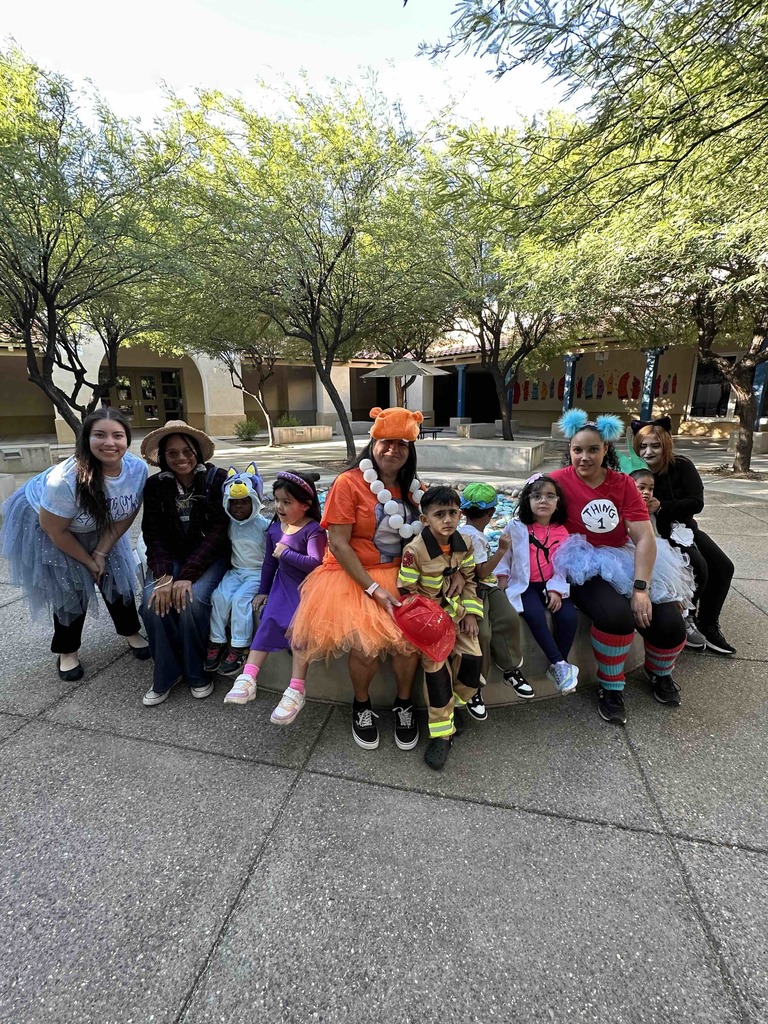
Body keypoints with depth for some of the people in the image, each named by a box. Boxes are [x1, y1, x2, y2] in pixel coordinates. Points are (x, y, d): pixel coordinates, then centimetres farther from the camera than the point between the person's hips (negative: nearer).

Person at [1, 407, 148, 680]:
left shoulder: (138, 469, -27)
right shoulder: (65, 479, -39)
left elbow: (127, 515, -12)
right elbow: (54, 529, -24)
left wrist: (101, 552, -12)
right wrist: (88, 561, -12)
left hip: (99, 528, 4)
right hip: (44, 524, -4)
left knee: (117, 575, 7)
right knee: (70, 588, 2)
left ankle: (131, 632, 29)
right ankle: (66, 651, 25)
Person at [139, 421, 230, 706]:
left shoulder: (217, 479, -9)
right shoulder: (155, 485, 2)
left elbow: (217, 532, -14)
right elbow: (154, 534, -1)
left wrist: (187, 576, -21)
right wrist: (163, 576, -19)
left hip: (210, 555, -3)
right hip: (170, 556, 3)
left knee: (193, 601, -28)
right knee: (153, 602, -23)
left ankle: (196, 673, -2)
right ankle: (166, 674, 0)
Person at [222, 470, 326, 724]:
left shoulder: (313, 530, -14)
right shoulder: (275, 528, 7)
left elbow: (315, 563, -27)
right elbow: (270, 562, 17)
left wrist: (285, 553, -20)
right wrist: (263, 590, 18)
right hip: (282, 587, 6)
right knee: (267, 623, -11)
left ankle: (296, 690, -18)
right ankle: (247, 679, -13)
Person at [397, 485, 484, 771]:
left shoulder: (464, 545, -5)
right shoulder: (414, 551, -22)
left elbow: (469, 580, 7)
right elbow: (407, 592, -15)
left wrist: (471, 612, -2)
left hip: (456, 611, 5)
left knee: (473, 656, -7)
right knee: (435, 667, -10)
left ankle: (465, 694, 28)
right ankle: (441, 733, 5)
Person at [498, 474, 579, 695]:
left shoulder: (562, 531, 3)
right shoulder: (516, 527, -3)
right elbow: (503, 558, 1)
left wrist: (556, 589, -12)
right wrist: (503, 589, -6)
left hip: (552, 585, 3)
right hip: (524, 584, -2)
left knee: (569, 615, -20)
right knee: (535, 614, -30)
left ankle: (556, 667, -2)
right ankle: (559, 663, -17)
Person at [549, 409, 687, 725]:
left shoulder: (623, 484, 0)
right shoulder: (559, 481, -10)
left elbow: (645, 537, -7)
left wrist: (640, 588, -18)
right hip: (582, 569, -4)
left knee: (670, 625, -11)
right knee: (617, 614, -32)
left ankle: (659, 672, 29)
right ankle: (610, 687, -1)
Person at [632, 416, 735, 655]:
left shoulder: (682, 466, -7)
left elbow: (696, 502, -14)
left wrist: (661, 506, -25)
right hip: (657, 534, -6)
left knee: (723, 567, -3)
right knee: (698, 568, -23)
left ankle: (707, 624, 13)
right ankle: (685, 618, 2)